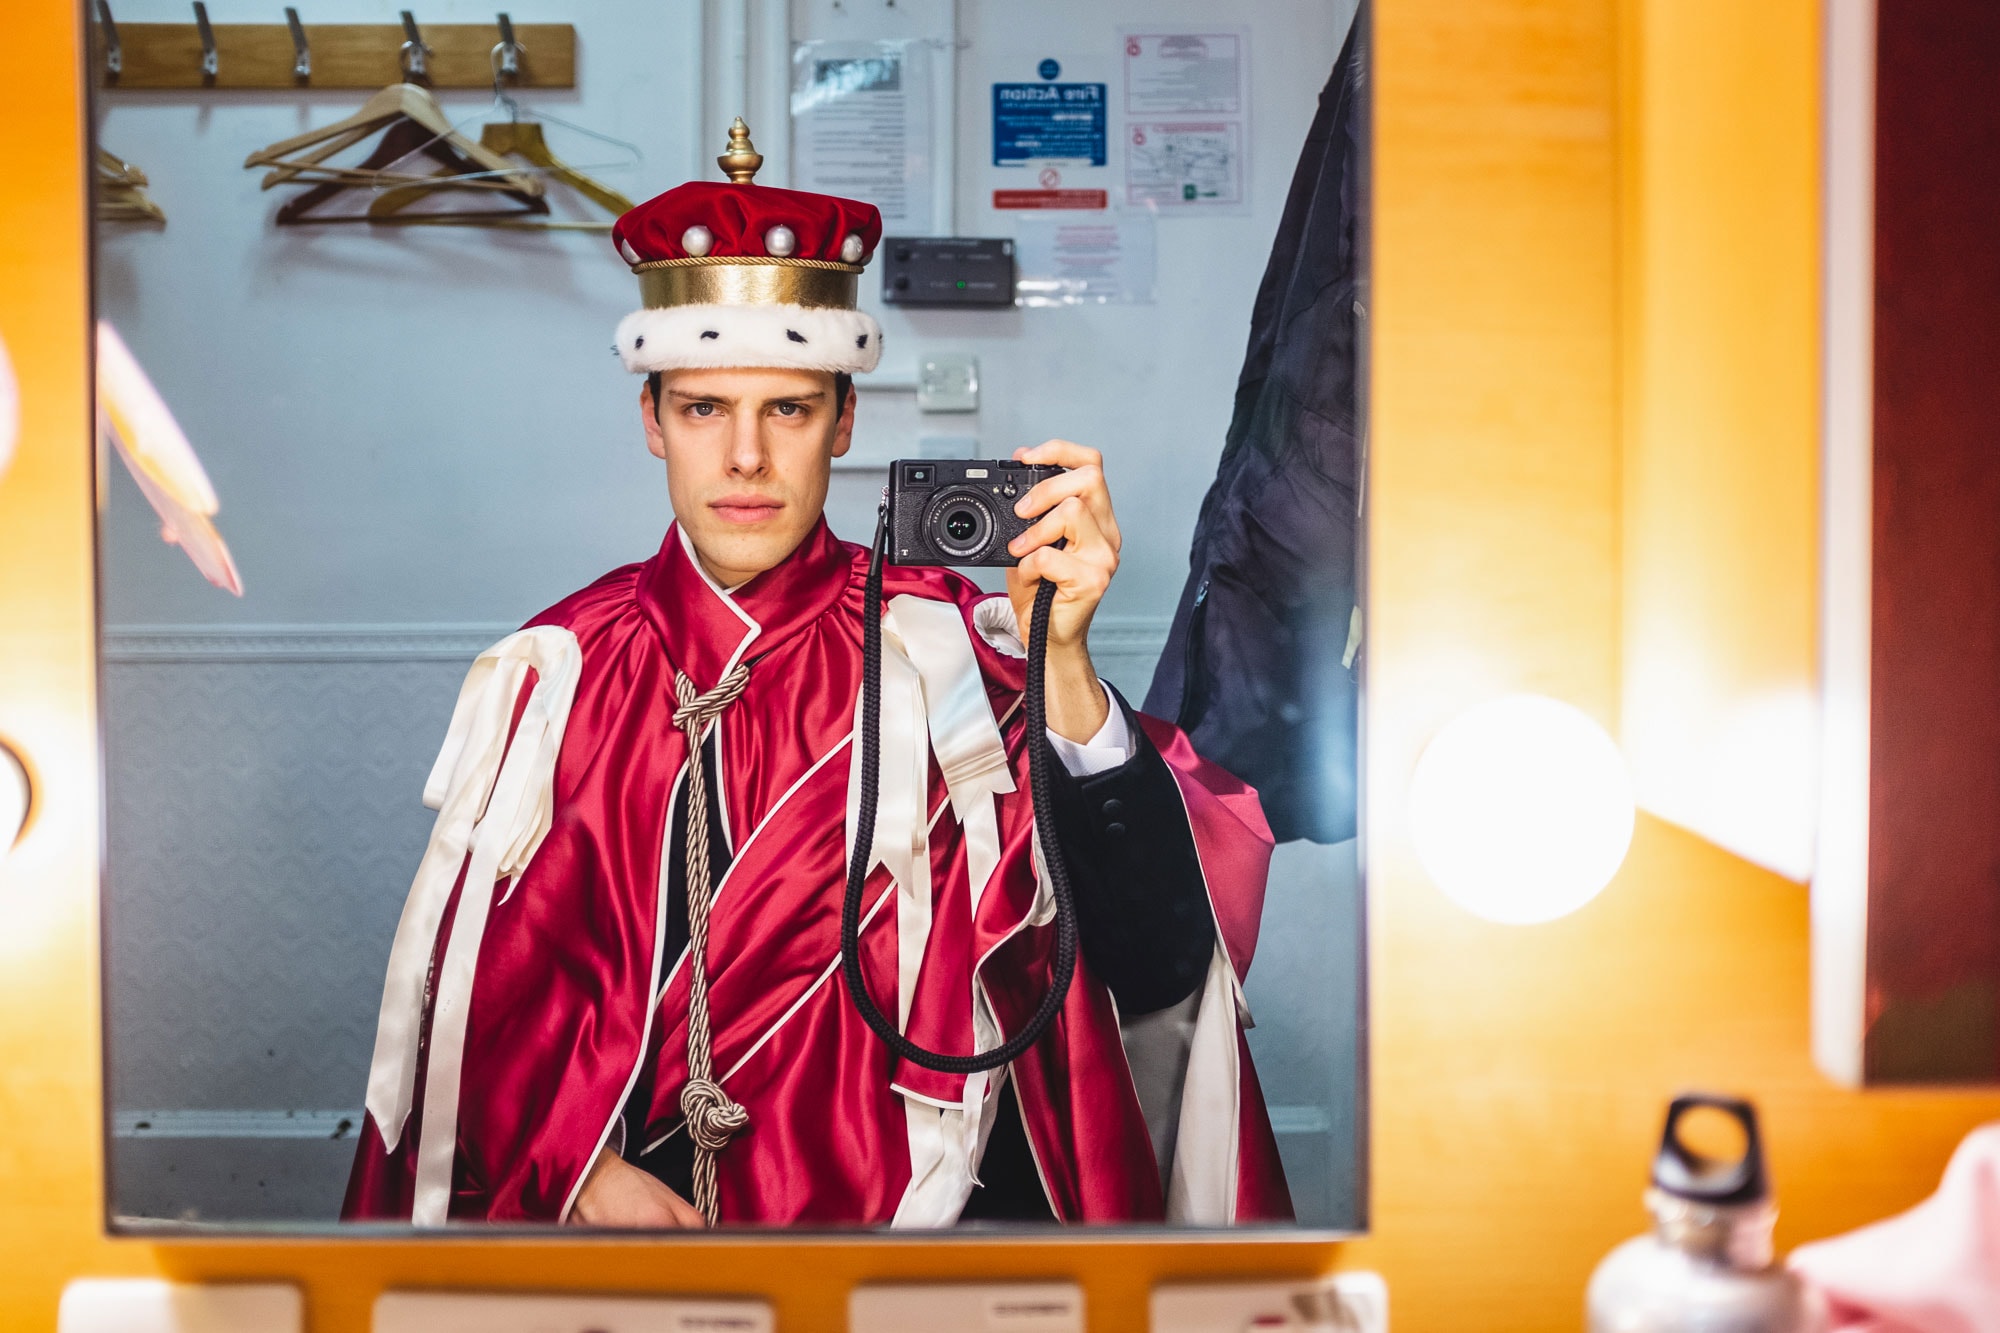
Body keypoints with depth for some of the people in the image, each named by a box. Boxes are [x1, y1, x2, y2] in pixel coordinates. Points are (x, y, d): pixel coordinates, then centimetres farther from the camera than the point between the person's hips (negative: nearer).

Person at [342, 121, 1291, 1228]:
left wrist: (1063, 666, -24)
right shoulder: (561, 671, 5)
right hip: (612, 1206, 2)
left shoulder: (949, 651, -3)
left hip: (913, 1198, -1)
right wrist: (574, 1164, -8)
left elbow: (1155, 966, -14)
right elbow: (482, 980, 8)